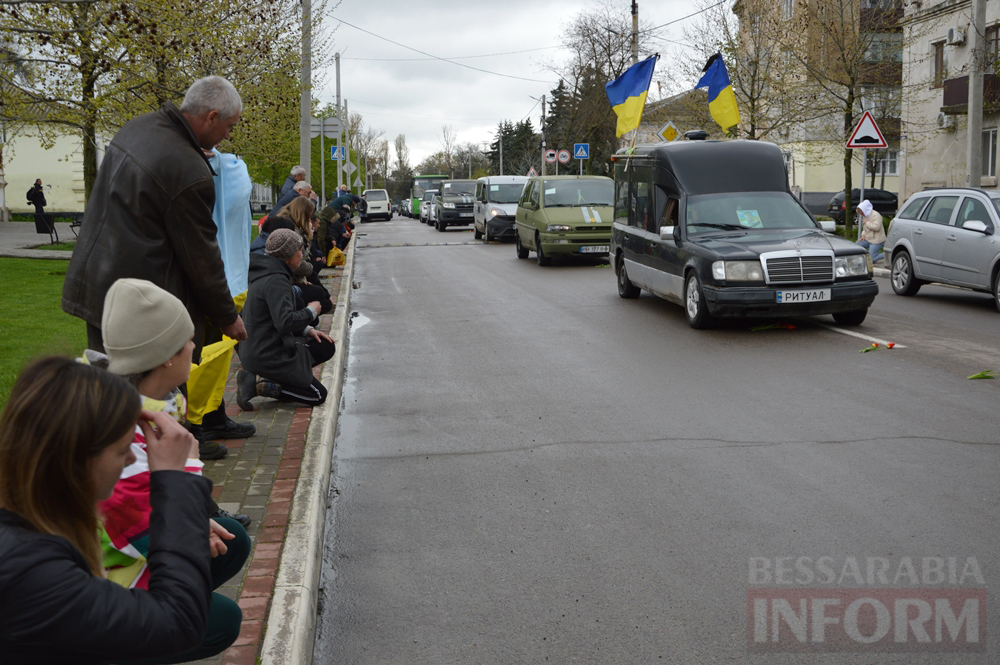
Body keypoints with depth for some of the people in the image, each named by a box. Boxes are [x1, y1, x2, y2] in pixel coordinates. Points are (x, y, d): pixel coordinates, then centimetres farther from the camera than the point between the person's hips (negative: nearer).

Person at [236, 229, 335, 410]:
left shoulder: (263, 274, 13)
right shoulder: (275, 280, -20)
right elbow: (285, 322, -30)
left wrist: (307, 330, 10)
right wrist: (311, 311, -12)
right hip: (268, 357, -10)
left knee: (326, 347, 13)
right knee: (318, 395, -2)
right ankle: (258, 384, -9)